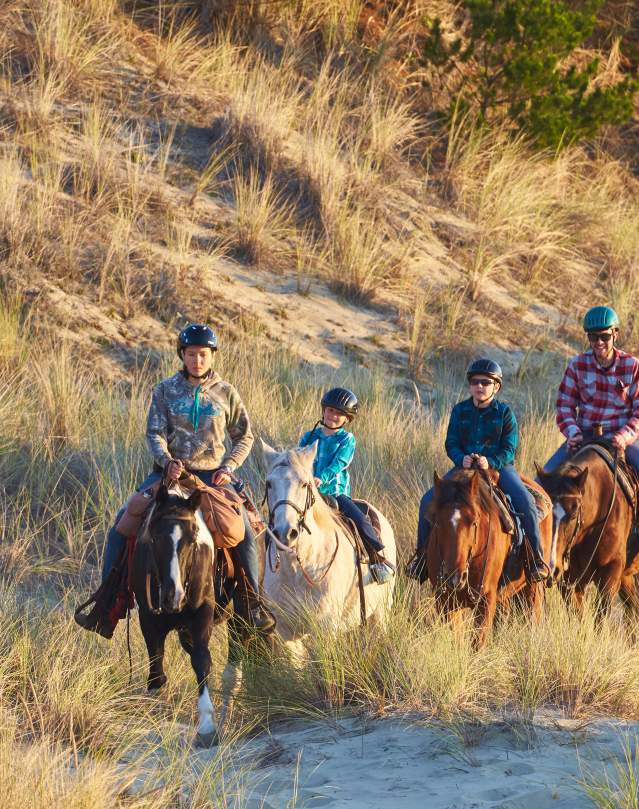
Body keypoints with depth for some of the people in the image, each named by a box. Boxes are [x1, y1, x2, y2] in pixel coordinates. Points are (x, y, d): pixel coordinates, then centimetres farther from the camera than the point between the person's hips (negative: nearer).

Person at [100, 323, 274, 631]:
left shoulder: (226, 393, 4)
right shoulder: (165, 390, 3)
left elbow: (244, 437, 11)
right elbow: (154, 432, -2)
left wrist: (228, 467, -5)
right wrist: (166, 461, -21)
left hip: (211, 475, 0)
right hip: (170, 470, 0)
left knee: (245, 534, -17)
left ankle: (250, 605, -5)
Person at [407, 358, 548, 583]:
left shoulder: (504, 413, -2)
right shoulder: (460, 411, 5)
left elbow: (509, 449, -7)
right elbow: (451, 443, 3)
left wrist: (490, 462, -26)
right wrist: (461, 459, -20)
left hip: (499, 465, -2)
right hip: (465, 466, 3)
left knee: (525, 502, -27)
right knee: (428, 501, -13)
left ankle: (537, 557, -15)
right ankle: (422, 554, 4)